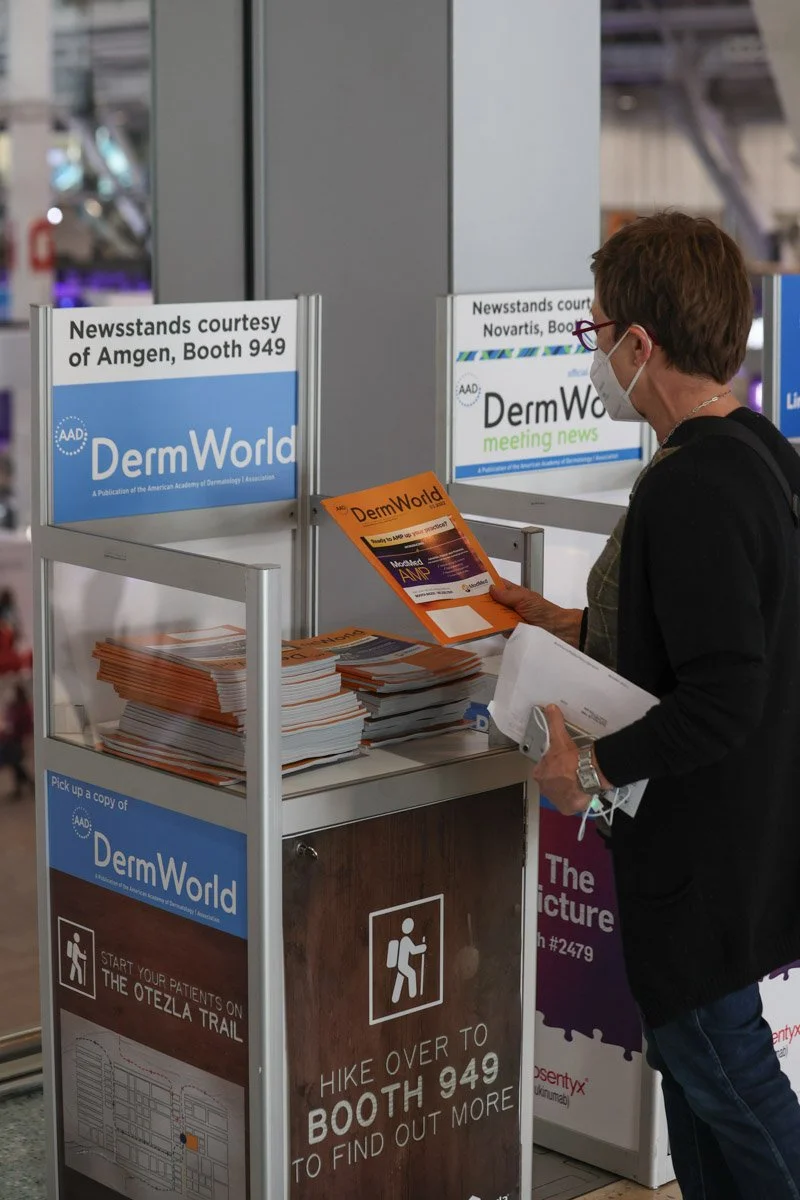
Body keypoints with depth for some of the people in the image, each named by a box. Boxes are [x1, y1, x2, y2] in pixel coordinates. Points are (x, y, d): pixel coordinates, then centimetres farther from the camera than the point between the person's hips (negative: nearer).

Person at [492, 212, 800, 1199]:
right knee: (691, 1050, 21)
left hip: (705, 848, -10)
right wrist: (575, 626, 16)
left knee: (719, 1062, 4)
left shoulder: (689, 490, -25)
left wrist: (594, 767, -19)